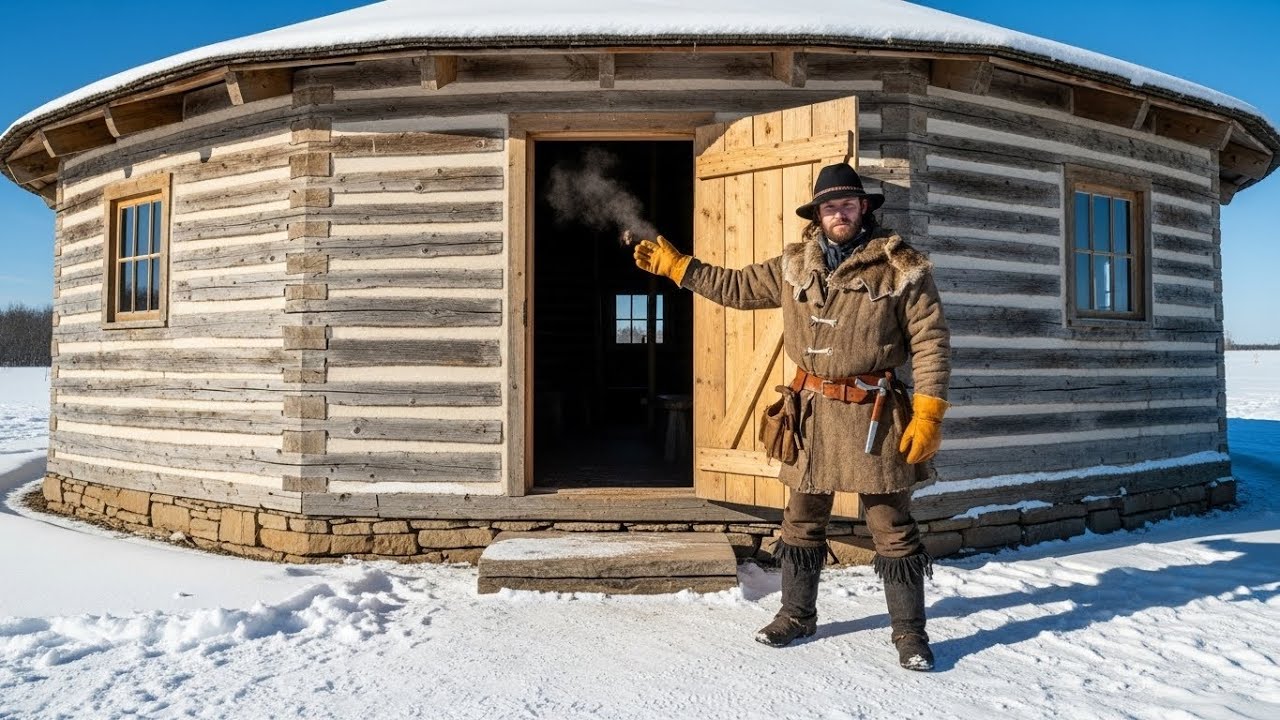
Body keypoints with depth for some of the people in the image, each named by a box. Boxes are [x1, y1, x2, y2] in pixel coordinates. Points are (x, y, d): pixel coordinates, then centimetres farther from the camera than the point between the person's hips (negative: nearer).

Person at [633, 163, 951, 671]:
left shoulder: (900, 268, -6)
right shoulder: (794, 265, 7)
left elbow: (931, 341, -7)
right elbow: (735, 287, 15)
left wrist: (928, 414, -14)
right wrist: (675, 265, 14)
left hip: (873, 415, -4)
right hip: (812, 413, 4)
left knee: (893, 530, 3)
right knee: (801, 524, 15)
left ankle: (910, 633, 18)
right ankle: (796, 616, 32)